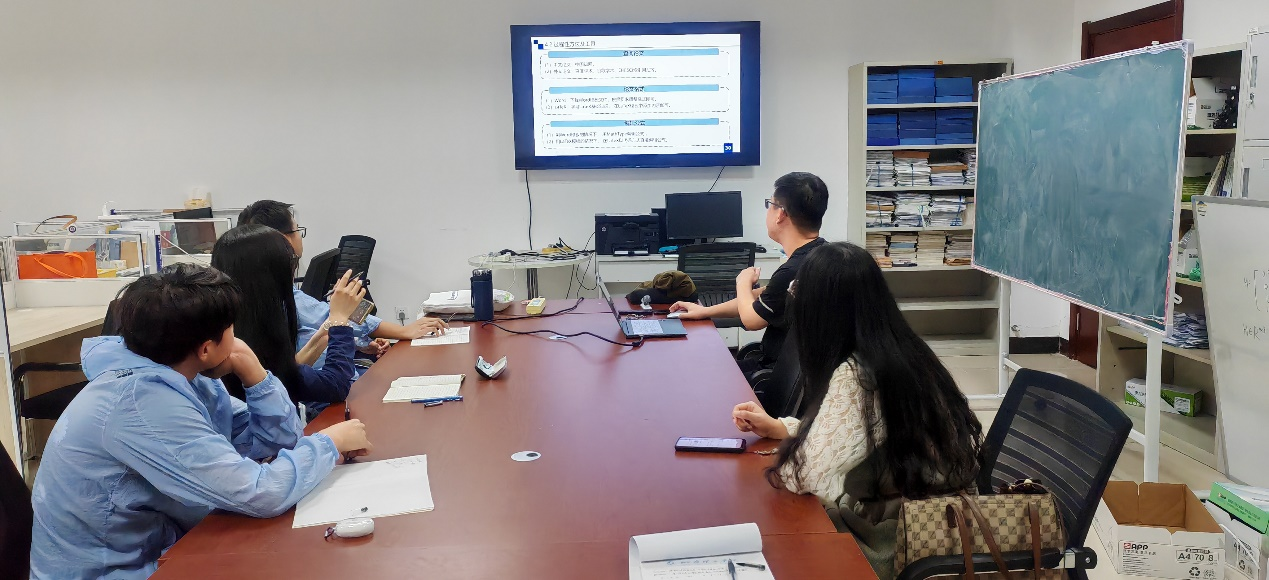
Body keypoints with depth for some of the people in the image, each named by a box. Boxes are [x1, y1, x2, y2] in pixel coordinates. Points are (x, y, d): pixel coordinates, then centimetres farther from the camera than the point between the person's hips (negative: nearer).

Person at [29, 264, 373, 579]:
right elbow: (260, 495, -32)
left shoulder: (180, 375, -1)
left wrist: (251, 371, -12)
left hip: (153, 551, 8)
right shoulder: (142, 402, -29)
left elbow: (277, 439, 2)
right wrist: (331, 442, -17)